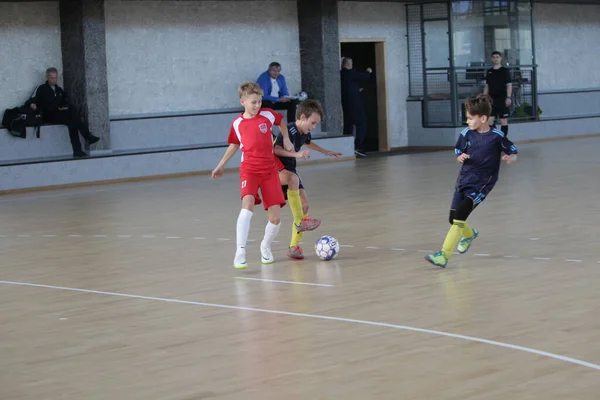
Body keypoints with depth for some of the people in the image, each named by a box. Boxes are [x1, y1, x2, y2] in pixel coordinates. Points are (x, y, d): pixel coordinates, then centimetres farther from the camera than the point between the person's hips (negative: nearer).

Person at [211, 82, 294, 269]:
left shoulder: (268, 115, 0)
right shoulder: (237, 123, 1)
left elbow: (281, 122, 23)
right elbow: (234, 145, 18)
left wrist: (286, 139, 12)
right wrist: (221, 166, 18)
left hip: (269, 170, 2)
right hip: (249, 169, -1)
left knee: (275, 216, -2)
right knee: (248, 203, -29)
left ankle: (265, 246, 28)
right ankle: (240, 252, -30)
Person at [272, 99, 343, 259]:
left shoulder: (305, 133, 7)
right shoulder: (289, 131, -21)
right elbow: (276, 149, -35)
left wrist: (326, 152, 41)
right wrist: (296, 154, -41)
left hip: (290, 171, 9)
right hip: (277, 168, -9)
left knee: (304, 205, -2)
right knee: (293, 179, -40)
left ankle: (294, 246, 5)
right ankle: (300, 221, -31)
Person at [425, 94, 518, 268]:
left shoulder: (497, 136, -11)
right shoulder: (466, 133, -1)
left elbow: (513, 154, -1)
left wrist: (509, 159, -25)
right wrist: (461, 158, -14)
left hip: (482, 183, -5)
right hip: (464, 180, 5)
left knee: (459, 216, -20)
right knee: (453, 219, 11)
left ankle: (444, 255, -18)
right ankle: (469, 234, 46)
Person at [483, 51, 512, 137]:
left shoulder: (505, 71, -1)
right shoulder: (489, 71, 12)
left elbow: (509, 85, -5)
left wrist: (508, 97, -13)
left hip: (502, 99, -4)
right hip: (491, 99, 4)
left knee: (504, 120, -1)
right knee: (489, 120, -1)